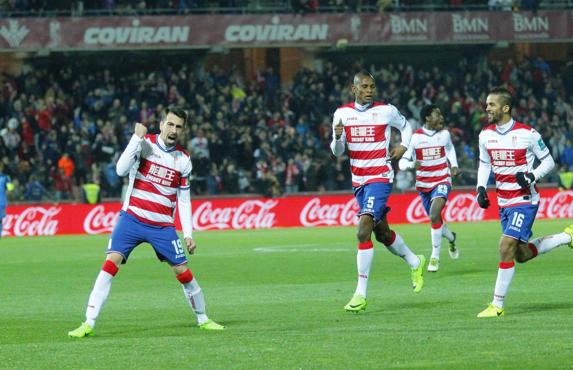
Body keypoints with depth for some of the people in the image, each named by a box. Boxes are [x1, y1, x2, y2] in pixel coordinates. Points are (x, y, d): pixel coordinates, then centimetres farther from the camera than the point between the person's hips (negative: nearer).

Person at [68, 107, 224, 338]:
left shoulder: (183, 159, 5)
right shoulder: (145, 143, -4)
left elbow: (184, 200, 11)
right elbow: (121, 170, -19)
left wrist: (188, 234, 5)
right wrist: (137, 138, -23)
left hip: (163, 226, 3)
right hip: (132, 219, -3)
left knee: (183, 272, 2)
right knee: (111, 263, -17)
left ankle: (203, 319, 25)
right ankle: (89, 323, -16)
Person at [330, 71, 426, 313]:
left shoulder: (386, 111, -3)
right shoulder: (342, 113, 3)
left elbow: (405, 126, 18)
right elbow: (338, 152, 4)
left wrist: (403, 146, 0)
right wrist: (337, 138, -17)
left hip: (380, 177, -5)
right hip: (358, 180, 5)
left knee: (363, 231, -19)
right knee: (382, 233, 17)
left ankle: (361, 294, -17)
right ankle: (415, 263, 45)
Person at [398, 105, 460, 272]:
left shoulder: (444, 134, -1)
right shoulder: (416, 137, -9)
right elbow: (402, 162, -10)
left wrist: (454, 166, 9)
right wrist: (411, 165, -31)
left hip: (442, 181, -1)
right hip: (423, 184, 1)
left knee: (434, 215, -23)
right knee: (435, 220, 13)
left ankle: (435, 256, -14)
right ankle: (451, 238, 48)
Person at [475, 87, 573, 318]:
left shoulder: (527, 134, -13)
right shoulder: (486, 135, 3)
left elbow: (548, 161, -4)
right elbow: (484, 163, 18)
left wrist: (531, 176, -21)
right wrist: (481, 188, 3)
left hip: (525, 200, -7)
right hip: (504, 202, 7)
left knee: (506, 247, -17)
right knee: (522, 254, 11)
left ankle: (497, 305, -10)